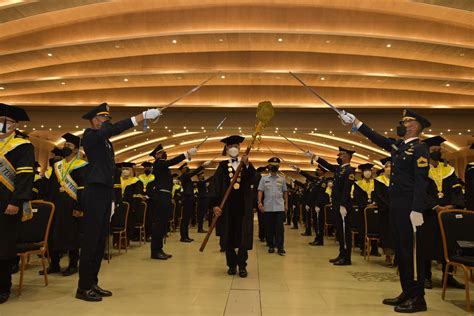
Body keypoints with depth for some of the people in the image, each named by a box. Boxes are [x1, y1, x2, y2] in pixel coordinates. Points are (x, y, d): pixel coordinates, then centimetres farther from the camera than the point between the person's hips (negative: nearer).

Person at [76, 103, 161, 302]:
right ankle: (83, 288, 5)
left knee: (100, 240, 11)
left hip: (105, 193, 9)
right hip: (95, 193, -8)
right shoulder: (90, 136, -6)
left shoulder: (105, 141, 18)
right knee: (91, 240, -5)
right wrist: (143, 115, -27)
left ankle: (92, 283, 20)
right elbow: (114, 129, -25)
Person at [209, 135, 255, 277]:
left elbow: (252, 179, -14)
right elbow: (214, 185, -5)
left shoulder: (246, 164, 7)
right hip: (227, 205, 0)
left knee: (243, 235, 0)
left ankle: (242, 265, 8)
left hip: (243, 205, 0)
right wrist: (215, 204, -15)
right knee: (228, 235, 5)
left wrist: (247, 164, -31)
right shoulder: (223, 165, 4)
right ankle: (232, 265, 17)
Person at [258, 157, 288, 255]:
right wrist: (260, 202, -10)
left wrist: (286, 204, 6)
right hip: (268, 207, 0)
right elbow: (260, 191, 1)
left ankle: (280, 247, -1)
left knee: (280, 227, -4)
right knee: (269, 227, 7)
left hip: (279, 207, 0)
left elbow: (285, 192, 10)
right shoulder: (264, 178, 4)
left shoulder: (282, 178, 7)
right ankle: (271, 246, 18)